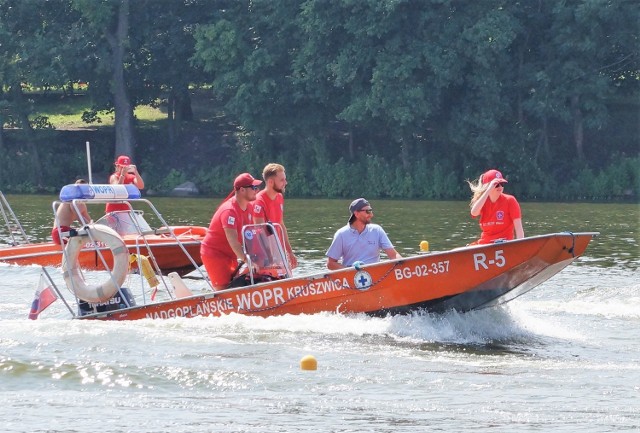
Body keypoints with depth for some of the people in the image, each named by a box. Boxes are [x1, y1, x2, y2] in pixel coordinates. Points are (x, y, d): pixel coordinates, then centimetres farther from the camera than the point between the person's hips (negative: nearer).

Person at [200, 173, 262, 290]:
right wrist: (247, 260, -44)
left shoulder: (248, 207, 2)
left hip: (229, 255, 9)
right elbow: (233, 241, -35)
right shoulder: (229, 211, -26)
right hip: (214, 253, -9)